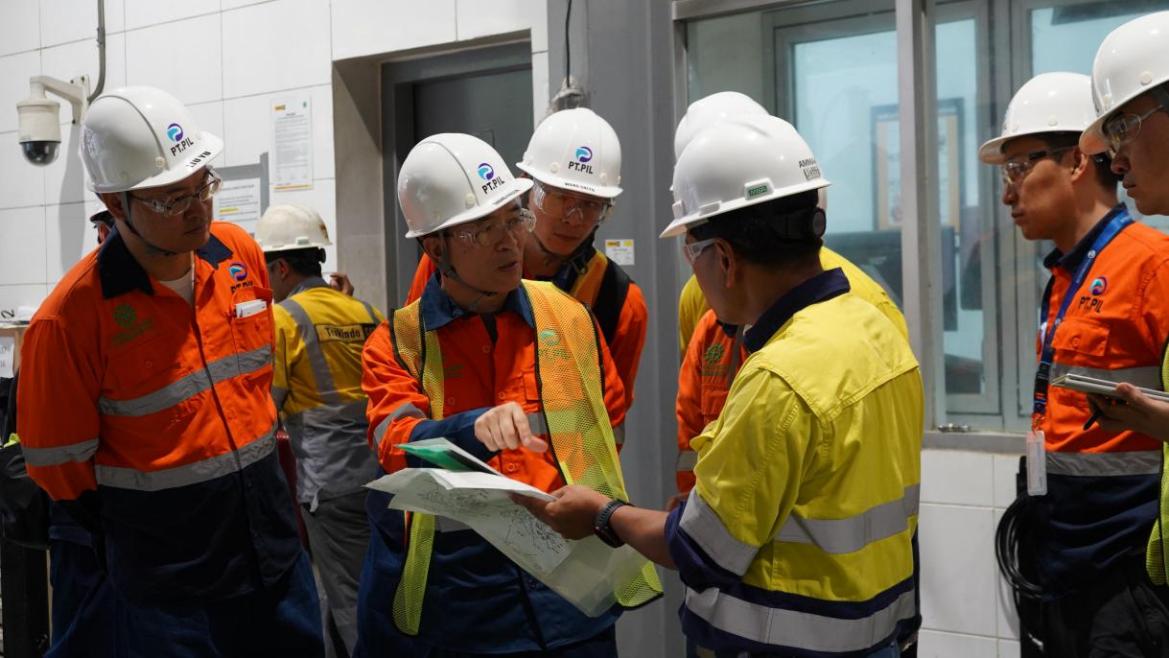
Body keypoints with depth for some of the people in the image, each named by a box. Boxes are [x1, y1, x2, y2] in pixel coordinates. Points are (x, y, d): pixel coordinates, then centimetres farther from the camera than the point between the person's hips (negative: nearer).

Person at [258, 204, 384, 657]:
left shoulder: (283, 318, -7)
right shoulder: (366, 312, 9)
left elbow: (267, 403, -9)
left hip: (330, 477, -6)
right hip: (380, 467, 6)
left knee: (351, 599, 1)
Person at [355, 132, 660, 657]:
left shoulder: (569, 318, 5)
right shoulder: (396, 343, -2)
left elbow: (611, 421, 20)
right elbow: (397, 445, -19)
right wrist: (475, 429, -37)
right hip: (455, 590, -1)